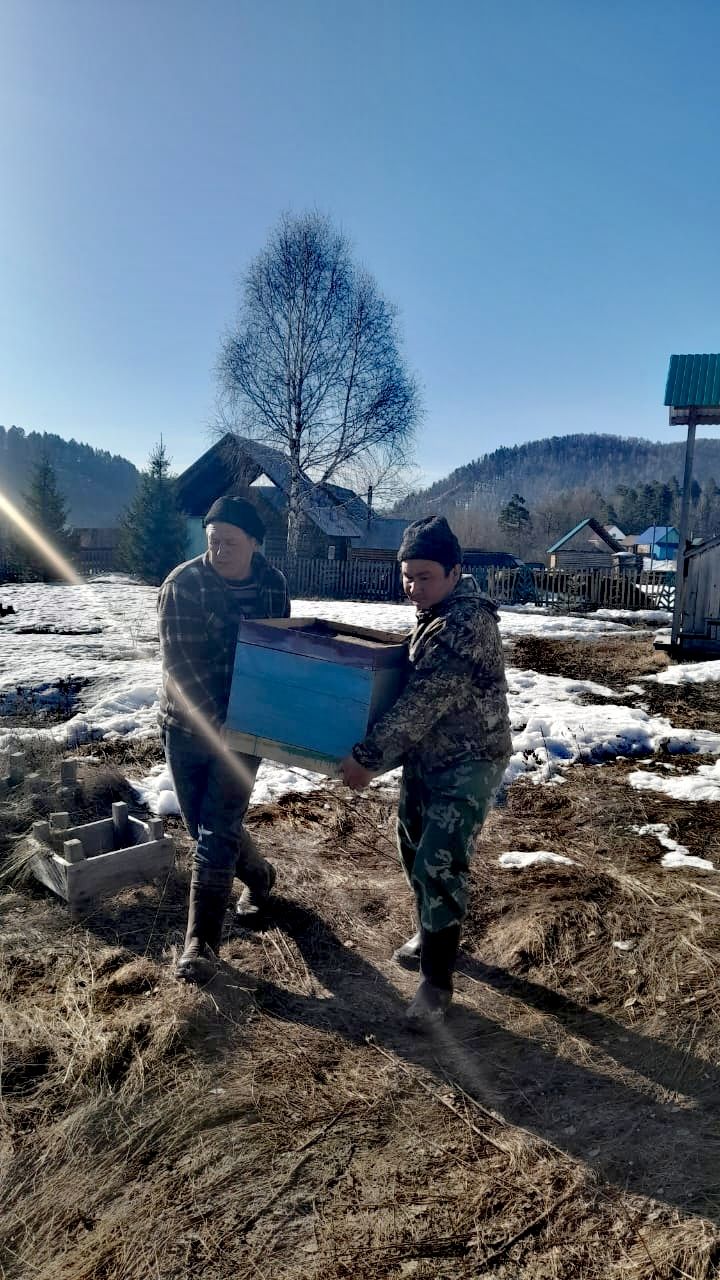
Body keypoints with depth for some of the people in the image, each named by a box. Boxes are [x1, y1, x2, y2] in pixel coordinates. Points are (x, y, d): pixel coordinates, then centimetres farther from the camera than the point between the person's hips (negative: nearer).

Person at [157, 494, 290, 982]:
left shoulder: (273, 585, -5)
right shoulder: (183, 583, -14)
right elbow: (180, 663, -18)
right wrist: (218, 720, -22)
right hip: (187, 726, 0)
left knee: (217, 833, -2)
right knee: (205, 826, 13)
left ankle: (203, 941, 11)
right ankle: (259, 876, 41)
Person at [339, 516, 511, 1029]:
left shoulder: (469, 622, -26)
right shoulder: (435, 613, 5)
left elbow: (424, 699, -29)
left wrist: (369, 756, -26)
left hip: (470, 761, -10)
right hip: (426, 756, 10)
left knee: (438, 865, -10)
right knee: (413, 847, 21)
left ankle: (438, 981, 9)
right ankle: (433, 932, 44)